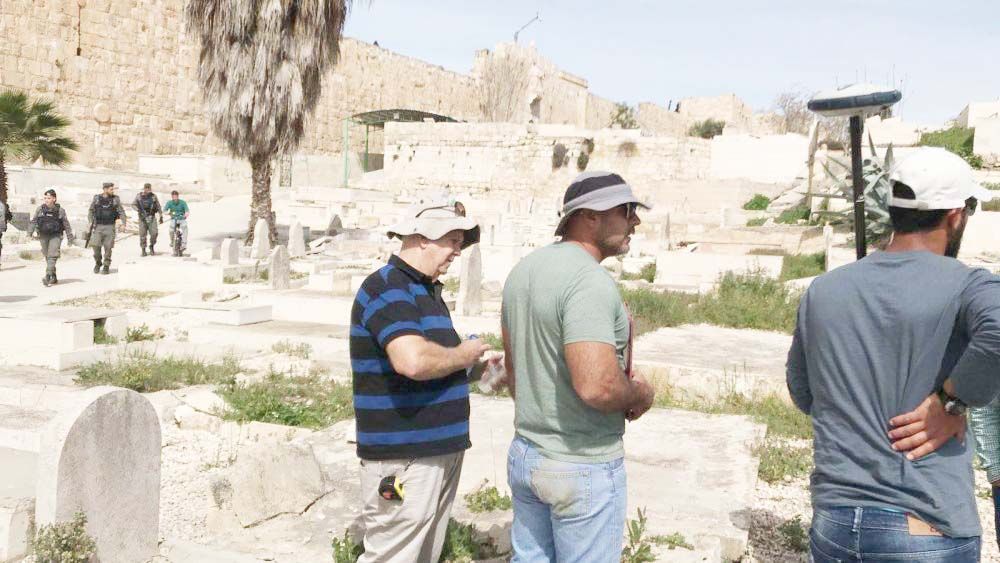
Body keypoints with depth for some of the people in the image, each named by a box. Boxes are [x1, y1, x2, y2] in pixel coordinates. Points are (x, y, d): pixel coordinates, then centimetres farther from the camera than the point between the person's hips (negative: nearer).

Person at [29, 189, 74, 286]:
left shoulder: (60, 210, -3)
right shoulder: (40, 209, 2)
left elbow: (66, 224, 1)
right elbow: (34, 221, 8)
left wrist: (70, 237, 1)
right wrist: (31, 232, -5)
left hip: (55, 236, -4)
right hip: (43, 236, 4)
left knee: (52, 256, -15)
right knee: (47, 256, 10)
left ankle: (48, 277, -21)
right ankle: (53, 277, 21)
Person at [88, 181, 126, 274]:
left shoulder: (115, 199, 3)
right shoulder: (97, 198, 5)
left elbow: (121, 212, 2)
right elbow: (91, 211, 12)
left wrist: (123, 223, -9)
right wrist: (91, 221, 0)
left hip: (109, 227, 0)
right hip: (98, 226, 0)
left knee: (108, 247, -1)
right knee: (95, 246, -5)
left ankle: (106, 266, 11)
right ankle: (98, 263, 18)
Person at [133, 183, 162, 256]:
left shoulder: (153, 196, 6)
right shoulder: (139, 196, 5)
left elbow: (158, 206, 13)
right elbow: (133, 205, 8)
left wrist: (161, 216, 12)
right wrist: (138, 210, -12)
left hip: (152, 217, 0)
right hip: (142, 217, 0)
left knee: (154, 232, -12)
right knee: (142, 234, -2)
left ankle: (152, 246, 10)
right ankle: (143, 249, 10)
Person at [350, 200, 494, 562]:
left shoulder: (427, 290, 17)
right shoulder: (387, 287, -15)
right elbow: (413, 361, -32)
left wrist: (473, 368, 7)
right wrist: (462, 355, -14)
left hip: (440, 450, 10)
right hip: (403, 459, -10)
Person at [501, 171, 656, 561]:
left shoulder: (524, 270, 5)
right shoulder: (590, 281, -23)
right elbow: (597, 387, -33)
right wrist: (640, 393, -12)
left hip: (525, 455, 8)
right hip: (583, 468, -8)